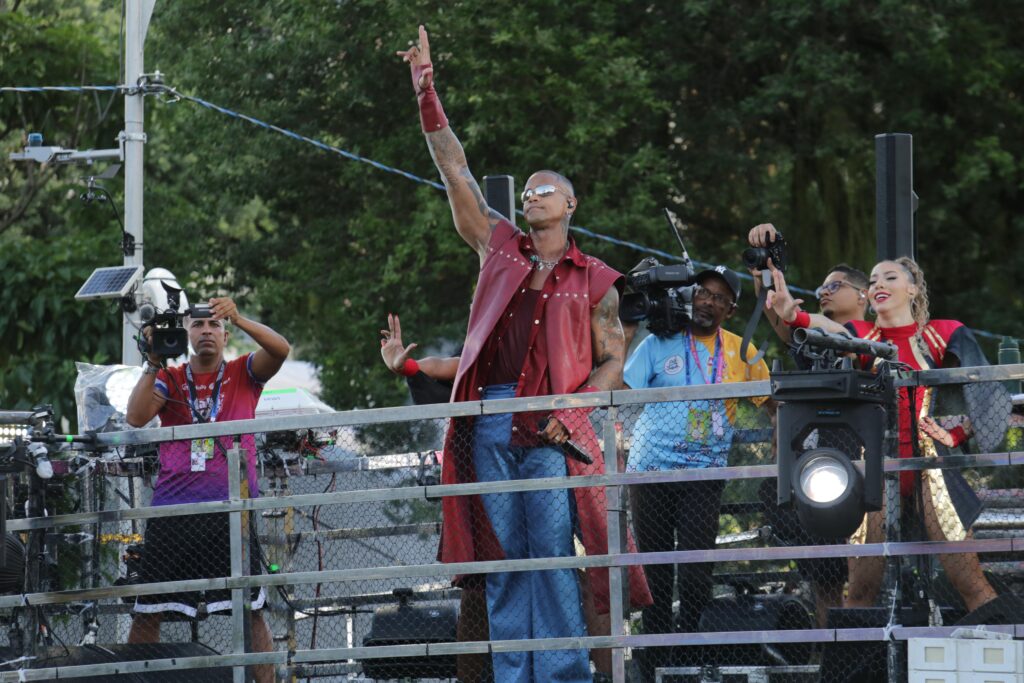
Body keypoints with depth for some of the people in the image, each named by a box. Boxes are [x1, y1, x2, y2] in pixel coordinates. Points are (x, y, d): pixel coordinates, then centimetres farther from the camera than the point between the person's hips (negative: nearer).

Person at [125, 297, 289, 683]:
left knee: (251, 611, -5)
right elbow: (136, 418, -4)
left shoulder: (243, 373, 9)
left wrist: (238, 319, -24)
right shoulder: (170, 379, 11)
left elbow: (280, 350, -10)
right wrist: (153, 363, -13)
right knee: (147, 612, 1)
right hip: (172, 506, 1)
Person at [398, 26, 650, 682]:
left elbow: (612, 360, 6)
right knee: (503, 558, 2)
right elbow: (456, 170, 12)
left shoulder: (594, 279, 8)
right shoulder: (498, 246, 15)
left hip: (548, 428, -3)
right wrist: (427, 92, 6)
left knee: (553, 555, -8)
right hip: (489, 419, 3)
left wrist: (571, 412, -11)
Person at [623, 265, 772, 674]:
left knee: (695, 567, -11)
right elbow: (622, 391, -2)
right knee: (654, 567, 4)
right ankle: (654, 664, 11)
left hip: (704, 472, 0)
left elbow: (772, 402, 14)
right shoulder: (660, 344, 3)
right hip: (651, 468, 0)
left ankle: (690, 660, -2)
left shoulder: (739, 353, 8)